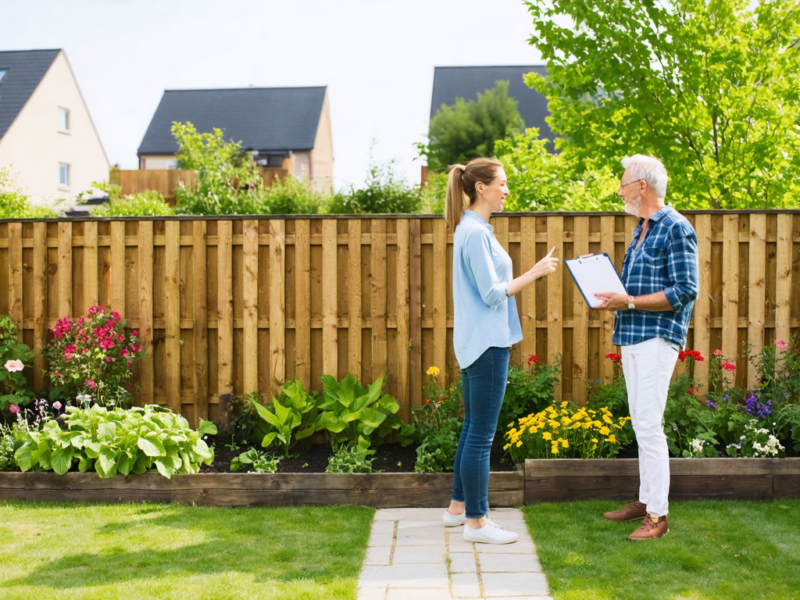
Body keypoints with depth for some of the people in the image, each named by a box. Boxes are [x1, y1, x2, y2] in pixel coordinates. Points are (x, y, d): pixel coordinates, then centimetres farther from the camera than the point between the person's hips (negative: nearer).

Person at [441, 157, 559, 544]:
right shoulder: (475, 232, -16)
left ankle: (458, 507, 27)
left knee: (473, 429, 17)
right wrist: (535, 272, -13)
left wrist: (533, 273, 16)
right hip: (486, 344, -11)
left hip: (477, 342, 11)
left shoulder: (472, 229, 15)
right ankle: (476, 522, 4)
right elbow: (492, 294, -18)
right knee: (481, 435, -4)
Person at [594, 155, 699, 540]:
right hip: (632, 338, 9)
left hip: (657, 338, -9)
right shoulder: (642, 230, 18)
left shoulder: (676, 229, -10)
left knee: (649, 425, -10)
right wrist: (612, 298, 9)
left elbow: (685, 291, -17)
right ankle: (645, 500, 23)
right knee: (640, 424, 13)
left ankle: (658, 516, -4)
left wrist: (630, 302, -19)